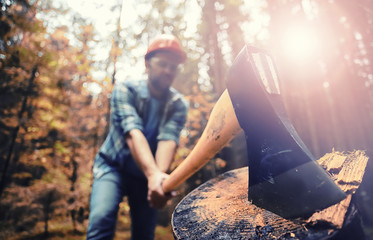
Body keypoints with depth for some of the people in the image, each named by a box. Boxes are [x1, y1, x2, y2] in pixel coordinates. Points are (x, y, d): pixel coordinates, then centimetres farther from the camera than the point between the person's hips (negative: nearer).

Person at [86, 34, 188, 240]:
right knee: (102, 219, -26)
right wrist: (154, 174, -48)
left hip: (146, 174, 3)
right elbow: (132, 132, -32)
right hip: (113, 166, -2)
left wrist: (160, 175, -48)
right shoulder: (125, 90, -16)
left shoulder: (178, 105, -10)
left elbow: (168, 139, -27)